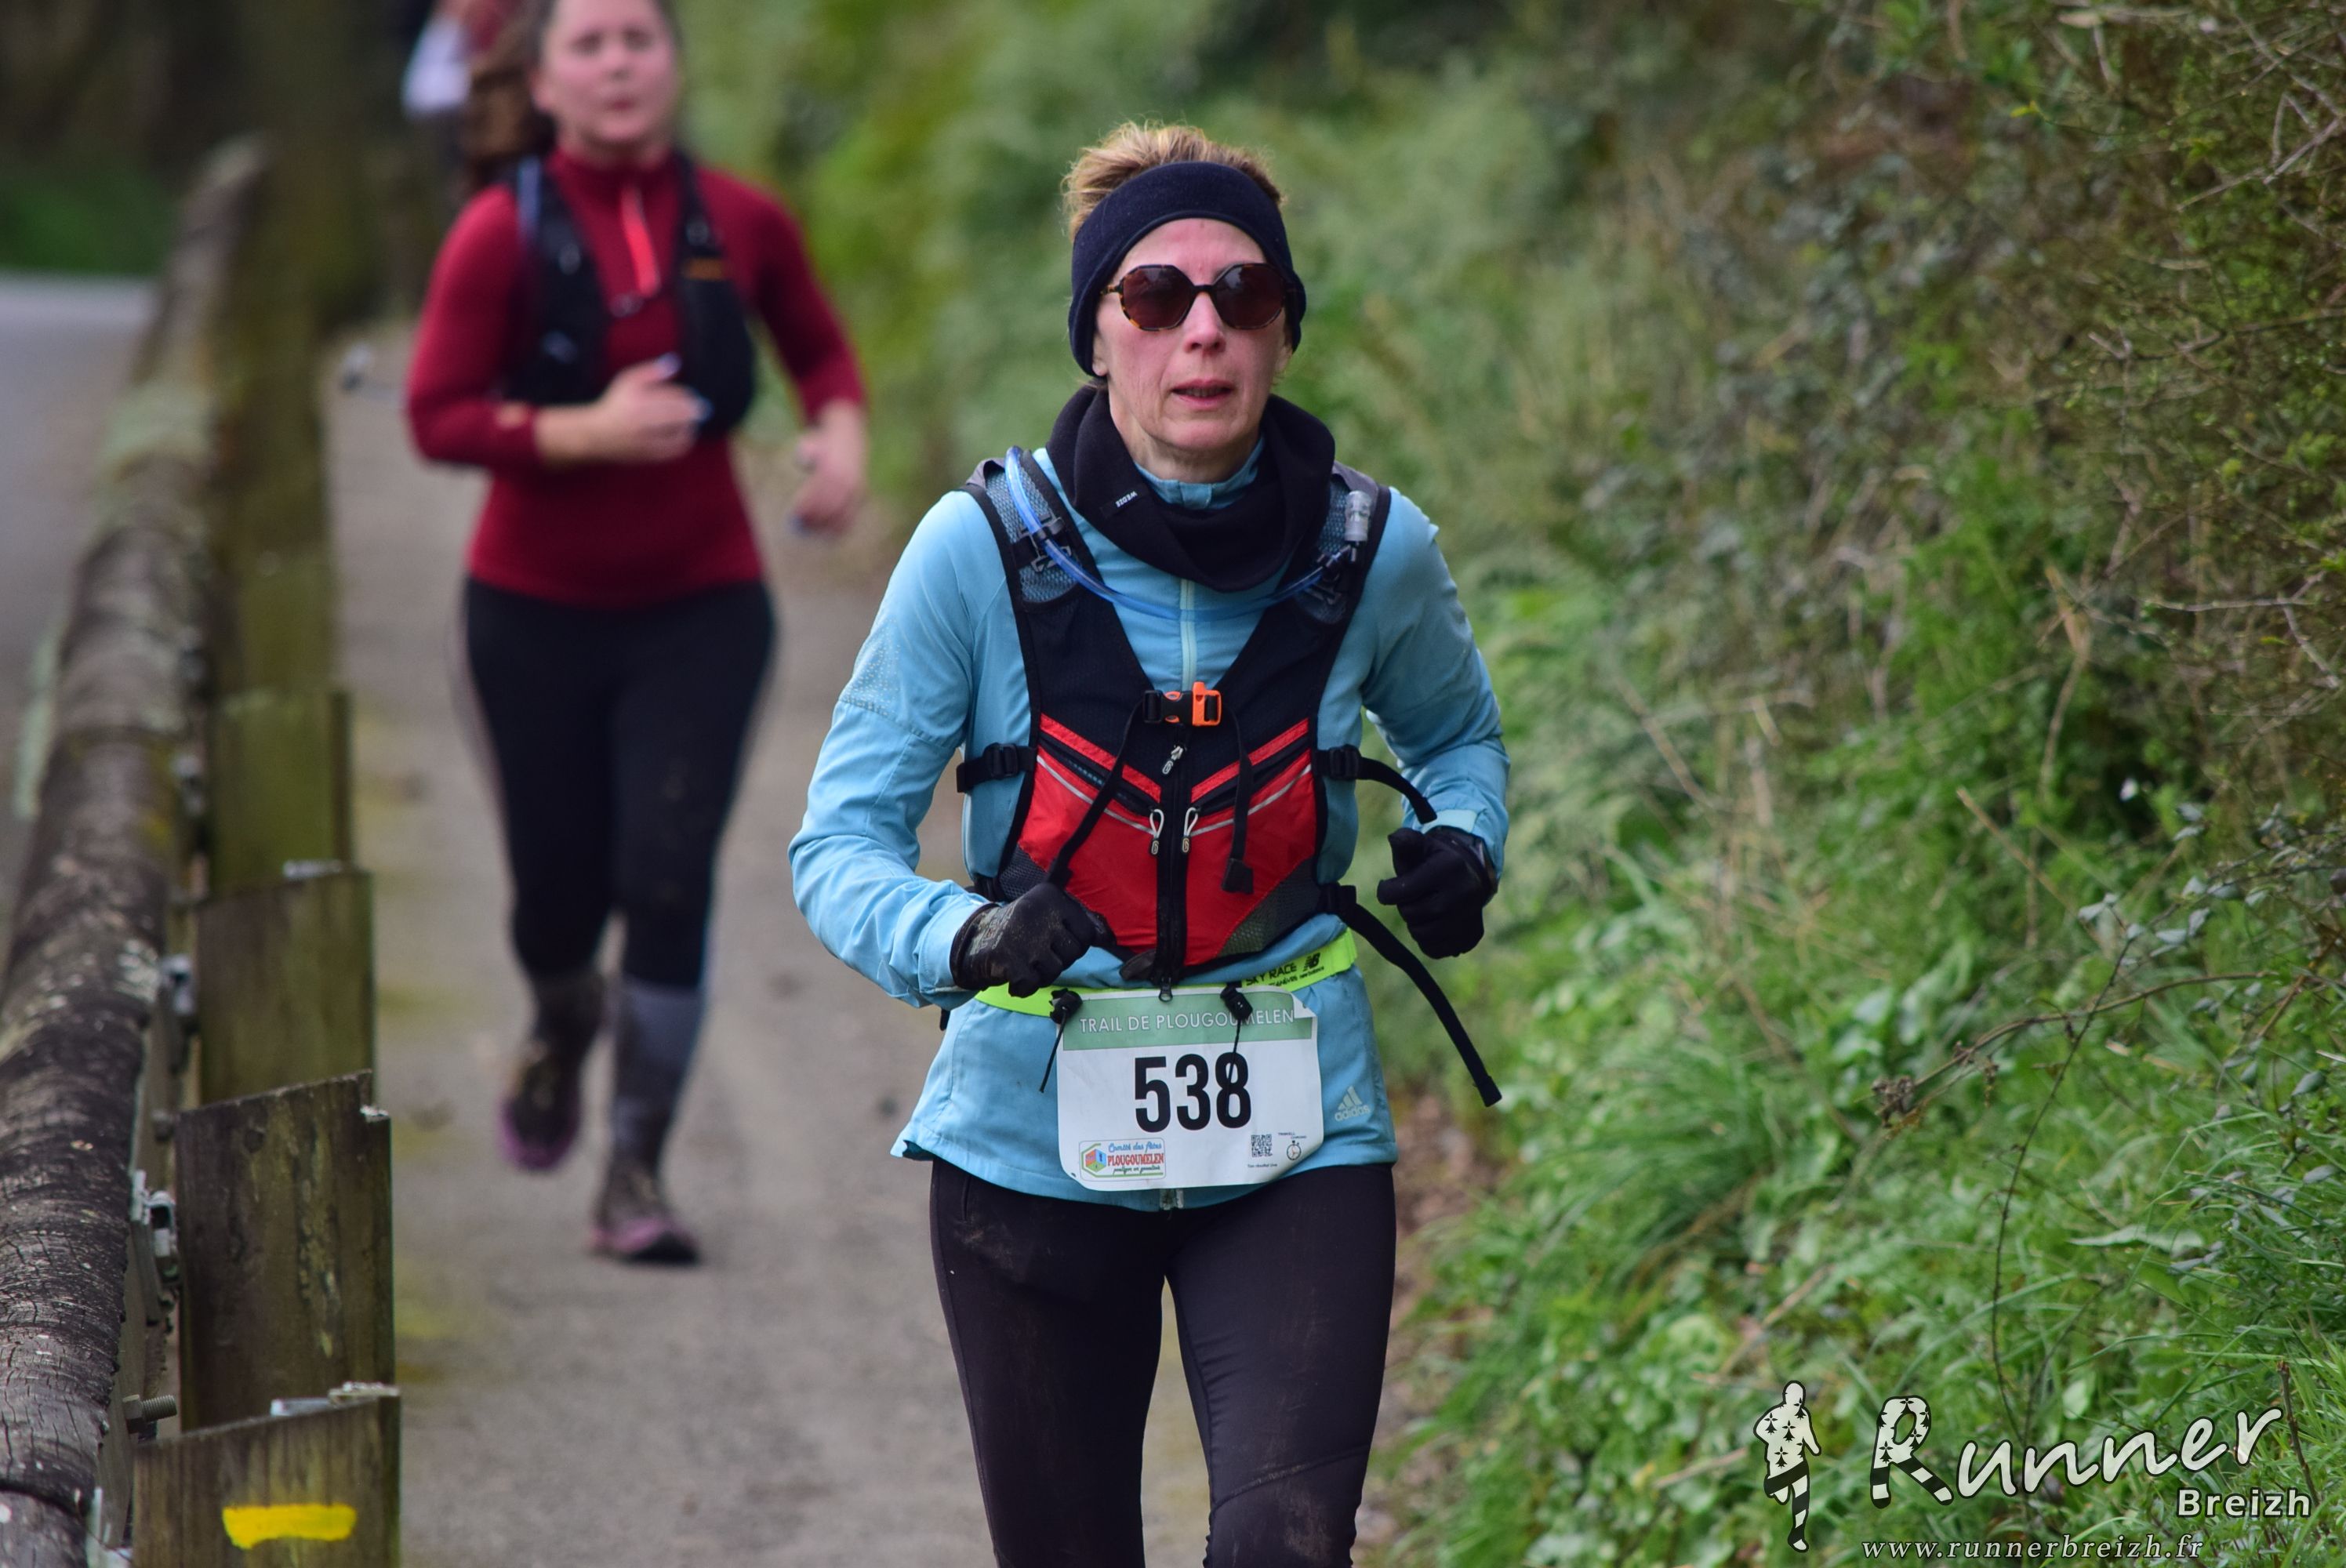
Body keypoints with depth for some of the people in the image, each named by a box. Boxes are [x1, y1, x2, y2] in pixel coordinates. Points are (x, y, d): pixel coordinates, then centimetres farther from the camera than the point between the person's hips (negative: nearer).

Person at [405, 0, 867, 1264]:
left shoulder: (739, 225, -2)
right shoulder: (501, 235, -10)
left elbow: (820, 349, 14)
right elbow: (437, 416, -12)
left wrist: (840, 434, -6)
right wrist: (587, 431, -25)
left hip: (701, 605, 1)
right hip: (538, 609, -1)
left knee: (668, 878, -11)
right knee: (559, 880, 9)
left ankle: (636, 1177, -3)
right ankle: (560, 1032, 47)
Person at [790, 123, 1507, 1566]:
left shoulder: (1373, 551, -4)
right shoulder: (984, 547, -11)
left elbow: (1458, 731, 19)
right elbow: (842, 840, -8)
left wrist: (1462, 845, -3)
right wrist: (963, 940, -29)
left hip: (1293, 1137, 0)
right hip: (1037, 1135, 0)